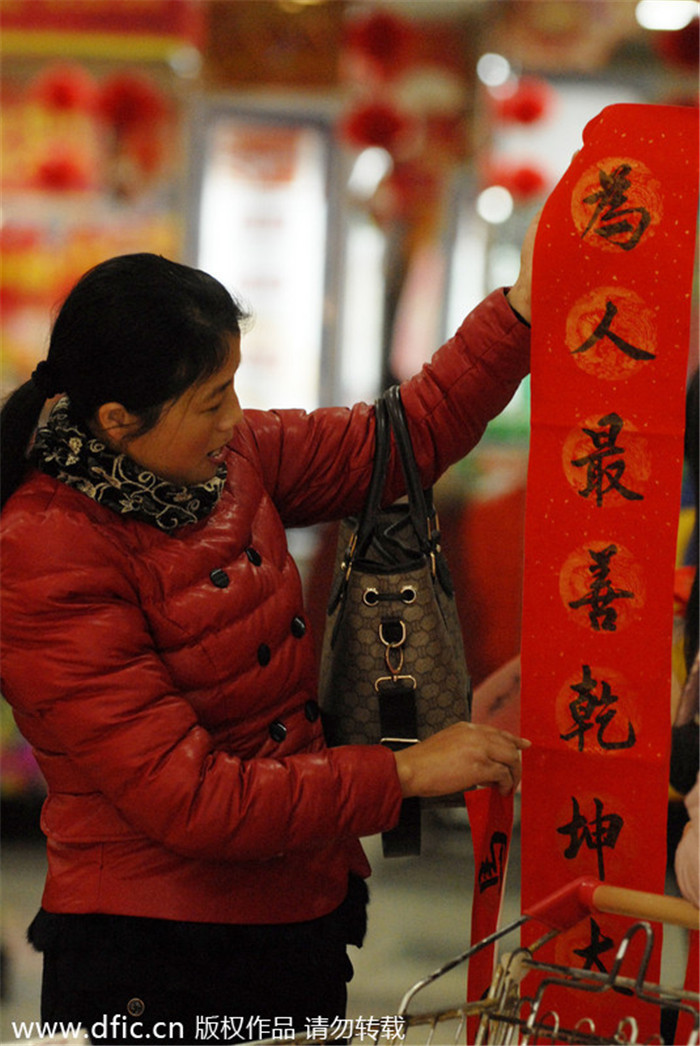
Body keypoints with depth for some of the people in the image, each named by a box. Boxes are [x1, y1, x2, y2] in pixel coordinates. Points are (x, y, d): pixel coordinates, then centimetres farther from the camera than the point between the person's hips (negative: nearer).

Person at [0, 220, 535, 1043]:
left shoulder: (231, 459, 2)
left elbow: (410, 434, 15)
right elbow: (189, 801, -24)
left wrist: (520, 314, 2)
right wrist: (400, 774, -19)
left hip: (303, 911, 8)